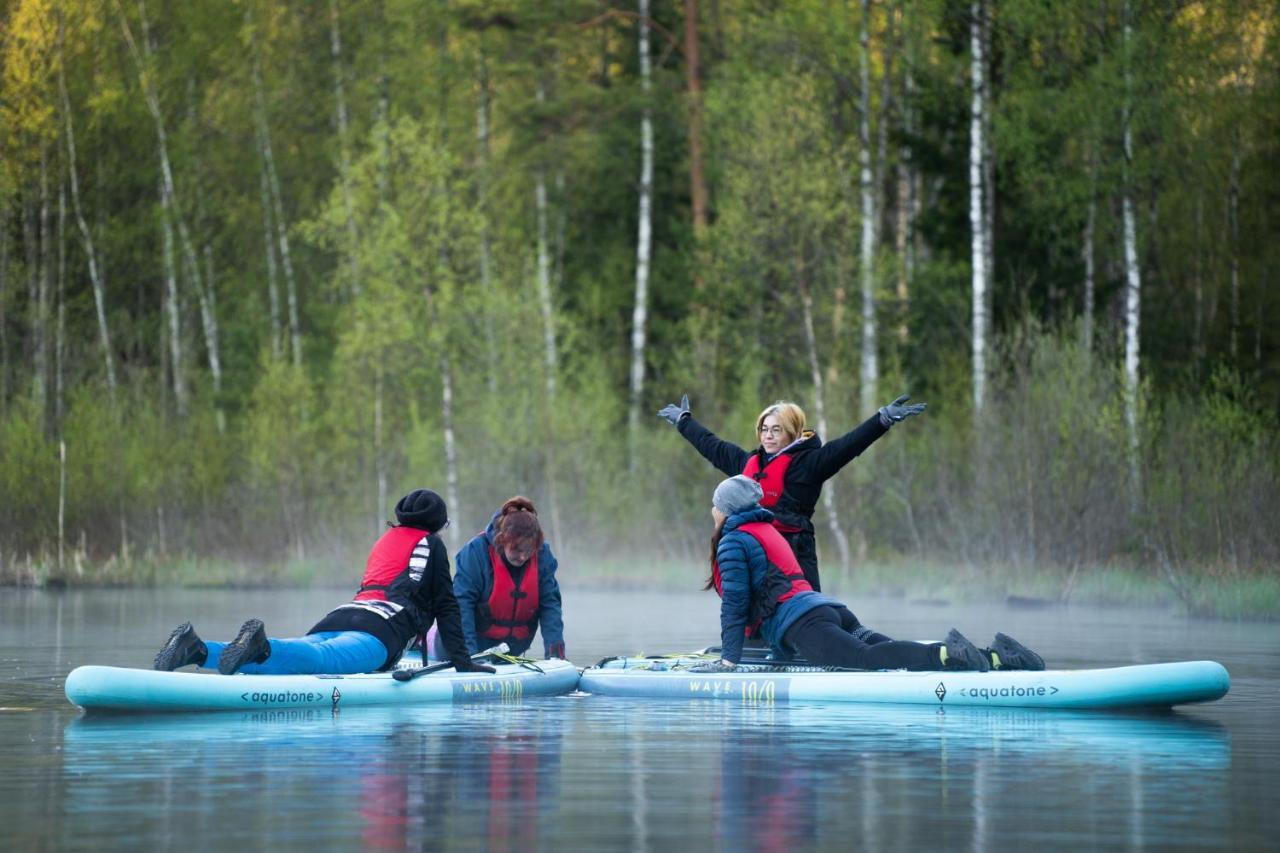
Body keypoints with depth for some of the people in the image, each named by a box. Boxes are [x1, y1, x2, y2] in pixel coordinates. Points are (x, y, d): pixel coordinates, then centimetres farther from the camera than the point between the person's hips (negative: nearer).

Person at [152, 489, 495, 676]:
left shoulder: (385, 540, 39)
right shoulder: (431, 544, 19)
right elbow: (446, 605, 15)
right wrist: (461, 661, 18)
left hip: (336, 619, 6)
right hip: (379, 629, -6)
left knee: (278, 661, -16)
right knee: (325, 659, -36)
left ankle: (198, 649, -38)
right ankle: (262, 646, -65)